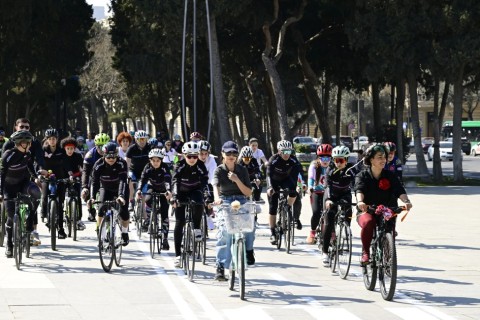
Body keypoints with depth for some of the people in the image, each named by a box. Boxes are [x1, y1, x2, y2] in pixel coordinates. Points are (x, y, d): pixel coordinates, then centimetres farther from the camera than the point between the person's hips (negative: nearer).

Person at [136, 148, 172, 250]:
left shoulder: (165, 168, -27)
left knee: (164, 213, -11)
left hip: (162, 190, -2)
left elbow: (168, 180, -40)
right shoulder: (148, 167, -22)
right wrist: (139, 190, -50)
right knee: (148, 200, -32)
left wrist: (168, 191, -59)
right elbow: (143, 179, -32)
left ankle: (165, 238, -8)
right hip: (152, 187, 2)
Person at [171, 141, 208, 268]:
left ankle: (196, 228, -11)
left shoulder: (200, 166, -18)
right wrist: (174, 196, -45)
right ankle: (178, 254, -2)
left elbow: (204, 181, -22)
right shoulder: (179, 165, -20)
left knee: (198, 203, -36)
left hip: (195, 191, 0)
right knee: (179, 223, -7)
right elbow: (175, 181, -31)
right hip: (182, 192, 0)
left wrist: (204, 195, -36)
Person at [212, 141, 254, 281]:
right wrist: (216, 198, -42)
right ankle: (220, 267, -18)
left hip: (241, 202, 2)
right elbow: (215, 186, -20)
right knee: (225, 231, -23)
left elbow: (248, 193, 1)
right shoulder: (219, 170, 0)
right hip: (225, 203, -2)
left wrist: (237, 180, -14)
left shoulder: (242, 170, 6)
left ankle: (248, 249, -1)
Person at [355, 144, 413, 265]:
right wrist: (360, 202, -45)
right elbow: (359, 190, -22)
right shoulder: (363, 176, -2)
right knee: (368, 222, -35)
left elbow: (399, 190, -14)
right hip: (366, 211, -3)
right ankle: (365, 251, -18)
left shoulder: (390, 176, 2)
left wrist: (406, 201, -36)